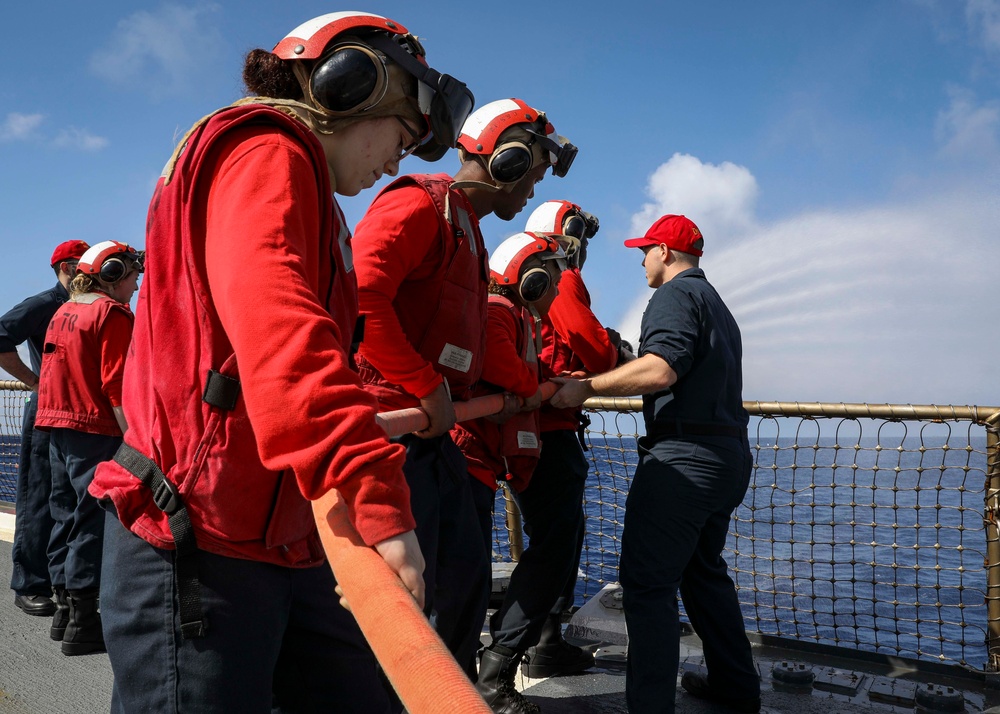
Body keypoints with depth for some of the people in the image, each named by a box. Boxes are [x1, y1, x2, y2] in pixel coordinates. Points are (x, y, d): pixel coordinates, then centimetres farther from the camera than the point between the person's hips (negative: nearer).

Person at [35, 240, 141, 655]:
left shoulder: (63, 313, 16)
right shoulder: (113, 314, -10)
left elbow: (51, 375, 18)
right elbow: (117, 385, -18)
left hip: (58, 426, 9)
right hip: (95, 432, -9)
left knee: (67, 515, 15)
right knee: (93, 520, -4)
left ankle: (64, 609, 25)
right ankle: (82, 623, 0)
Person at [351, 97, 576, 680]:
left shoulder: (469, 231, 22)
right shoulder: (421, 204, -10)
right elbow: (360, 298, -25)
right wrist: (428, 387, -22)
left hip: (434, 430, 11)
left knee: (466, 577, 16)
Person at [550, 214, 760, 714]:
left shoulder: (675, 294, -6)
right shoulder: (717, 303, 24)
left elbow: (661, 369, -23)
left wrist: (585, 388, -16)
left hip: (684, 456, -10)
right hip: (728, 455, 10)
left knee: (648, 582, -8)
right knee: (703, 570, 21)